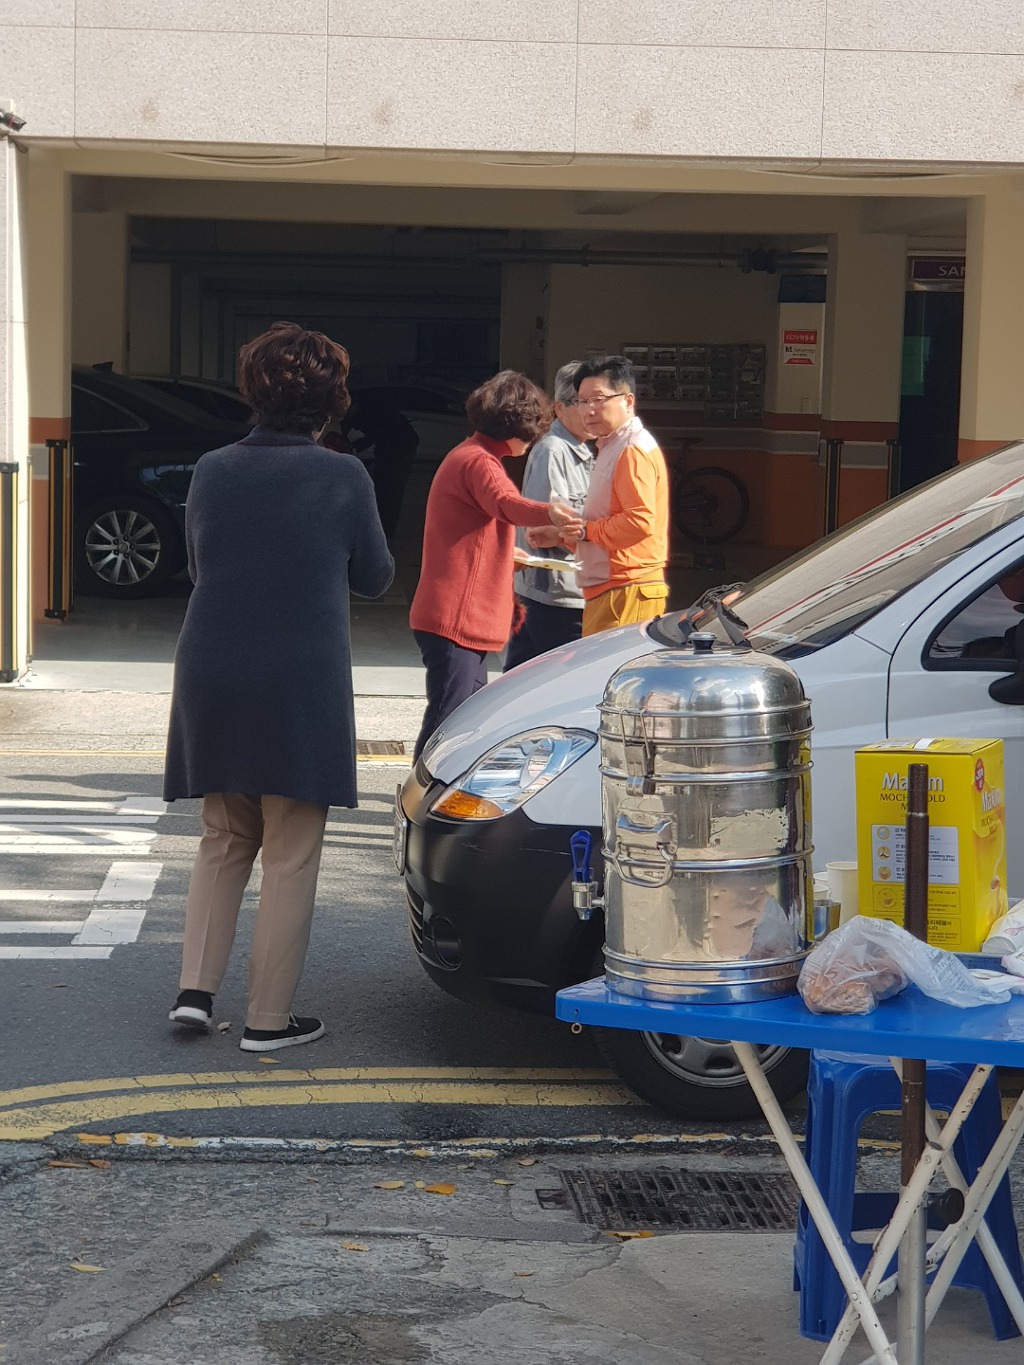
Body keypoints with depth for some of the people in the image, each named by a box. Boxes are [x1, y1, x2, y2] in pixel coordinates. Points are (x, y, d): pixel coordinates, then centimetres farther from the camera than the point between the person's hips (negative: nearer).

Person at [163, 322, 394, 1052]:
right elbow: (374, 577, 3)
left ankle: (196, 987, 10)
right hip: (301, 685, -4)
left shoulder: (212, 471, 2)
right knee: (290, 855, 6)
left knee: (224, 839, 19)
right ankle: (269, 1018, 9)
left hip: (212, 682, 4)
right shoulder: (342, 477, -10)